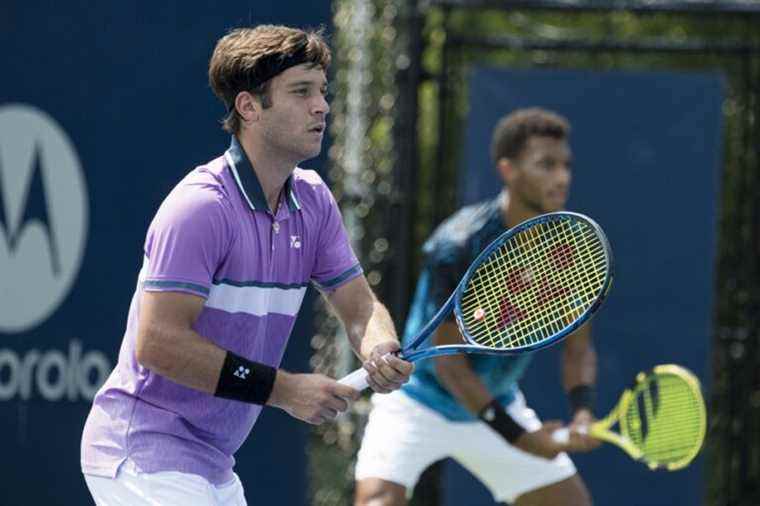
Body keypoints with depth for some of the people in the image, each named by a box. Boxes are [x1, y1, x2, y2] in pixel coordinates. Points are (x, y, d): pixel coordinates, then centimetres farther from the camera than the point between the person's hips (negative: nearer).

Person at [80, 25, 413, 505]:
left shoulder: (314, 200, 7)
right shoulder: (201, 206, -20)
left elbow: (360, 305, 8)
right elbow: (157, 343, -25)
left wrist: (380, 351, -18)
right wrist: (283, 389, -23)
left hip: (212, 465, 9)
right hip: (145, 450, -9)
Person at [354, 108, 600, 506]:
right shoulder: (458, 245, -27)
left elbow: (577, 347, 0)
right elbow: (448, 361, -24)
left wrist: (583, 411, -21)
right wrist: (518, 437, -25)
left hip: (499, 403, 6)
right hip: (418, 402, -6)